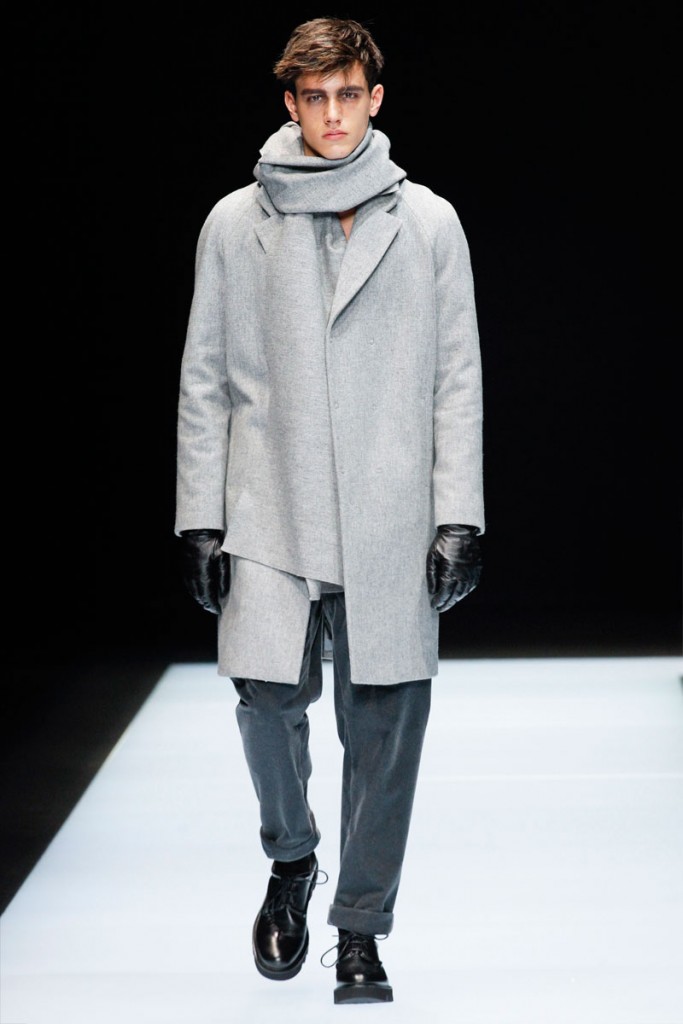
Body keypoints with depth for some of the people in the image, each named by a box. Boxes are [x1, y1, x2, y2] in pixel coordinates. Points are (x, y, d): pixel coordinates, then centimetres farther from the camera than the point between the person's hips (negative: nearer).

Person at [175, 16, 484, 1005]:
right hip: (270, 515, 0)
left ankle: (360, 931, 15)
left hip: (391, 521, 0)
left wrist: (459, 517, 0)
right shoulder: (236, 224, 7)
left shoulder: (428, 223, 6)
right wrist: (201, 519, 4)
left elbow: (457, 381, 6)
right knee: (269, 698, -11)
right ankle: (290, 859, 20)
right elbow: (205, 382, 9)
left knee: (385, 722, 0)